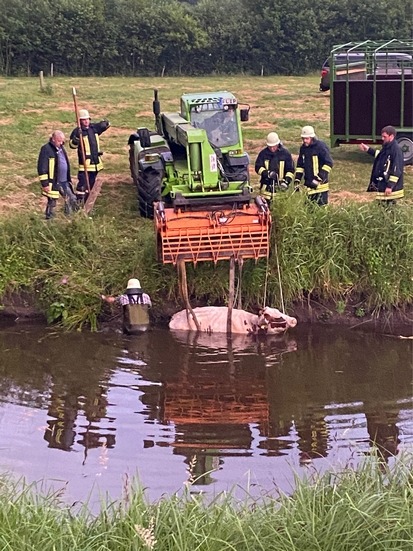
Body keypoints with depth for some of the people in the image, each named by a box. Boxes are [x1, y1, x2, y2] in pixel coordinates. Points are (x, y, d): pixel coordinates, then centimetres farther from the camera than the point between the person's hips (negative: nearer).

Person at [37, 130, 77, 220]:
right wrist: (45, 184, -17)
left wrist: (69, 179, 23)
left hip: (64, 182, 8)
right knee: (52, 203, 1)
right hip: (53, 183, -8)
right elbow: (42, 168, -16)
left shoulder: (61, 147, 12)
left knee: (72, 200, 11)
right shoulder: (46, 149, -14)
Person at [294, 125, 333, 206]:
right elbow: (300, 165, 17)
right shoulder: (303, 148, 10)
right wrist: (297, 180, 8)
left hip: (320, 183, -7)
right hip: (308, 183, 7)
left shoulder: (320, 146, -10)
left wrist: (320, 177, -22)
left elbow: (329, 163, -14)